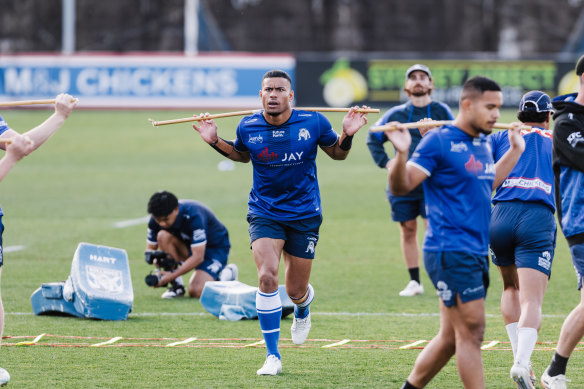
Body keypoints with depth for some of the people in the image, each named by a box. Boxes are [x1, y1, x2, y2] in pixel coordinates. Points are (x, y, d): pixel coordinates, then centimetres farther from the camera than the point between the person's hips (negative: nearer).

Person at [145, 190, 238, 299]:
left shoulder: (193, 216, -34)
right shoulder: (158, 218, -16)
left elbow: (198, 257, -34)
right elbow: (150, 247, -5)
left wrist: (172, 275, -39)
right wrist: (154, 256, -31)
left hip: (216, 248, -6)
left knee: (196, 291, -27)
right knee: (163, 236, -25)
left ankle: (227, 274, 4)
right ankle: (177, 285, -15)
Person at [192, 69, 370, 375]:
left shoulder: (314, 123, -9)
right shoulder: (248, 127, -6)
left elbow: (337, 153, 7)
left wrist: (347, 135, -13)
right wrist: (215, 142, 0)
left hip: (304, 215, 0)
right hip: (264, 213, 0)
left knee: (296, 291, 8)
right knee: (267, 277, -22)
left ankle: (302, 312, 50)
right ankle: (272, 356, -12)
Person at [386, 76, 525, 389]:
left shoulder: (483, 143, 15)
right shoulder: (439, 141, -11)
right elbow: (400, 187, -13)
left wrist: (515, 150, 32)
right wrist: (402, 154, -31)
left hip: (476, 253, 9)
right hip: (450, 250, -9)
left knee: (451, 337, 11)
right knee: (471, 330, -9)